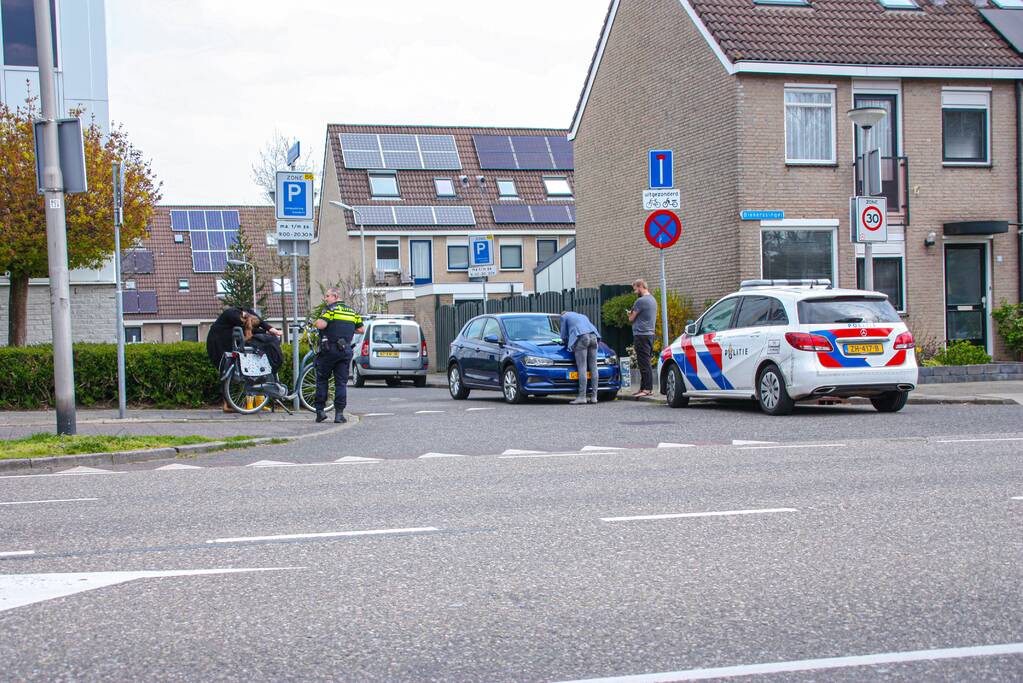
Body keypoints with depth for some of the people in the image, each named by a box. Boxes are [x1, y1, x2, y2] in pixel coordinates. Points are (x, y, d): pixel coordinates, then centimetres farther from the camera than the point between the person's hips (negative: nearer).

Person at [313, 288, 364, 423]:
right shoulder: (352, 311, 13)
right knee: (341, 382, 5)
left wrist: (317, 321, 2)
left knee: (322, 379, 8)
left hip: (329, 350, -4)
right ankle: (339, 413, 0)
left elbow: (321, 325, -19)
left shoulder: (330, 309, -6)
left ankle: (320, 410, 6)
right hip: (346, 351, 4)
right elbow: (360, 329, 13)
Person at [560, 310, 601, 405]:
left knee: (582, 368, -11)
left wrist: (566, 341, 39)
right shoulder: (582, 316, 37)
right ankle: (594, 396, -1)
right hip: (593, 336, 6)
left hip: (581, 338, -6)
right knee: (593, 367, 3)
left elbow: (564, 336, 17)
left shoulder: (564, 316, 20)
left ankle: (582, 397, -16)